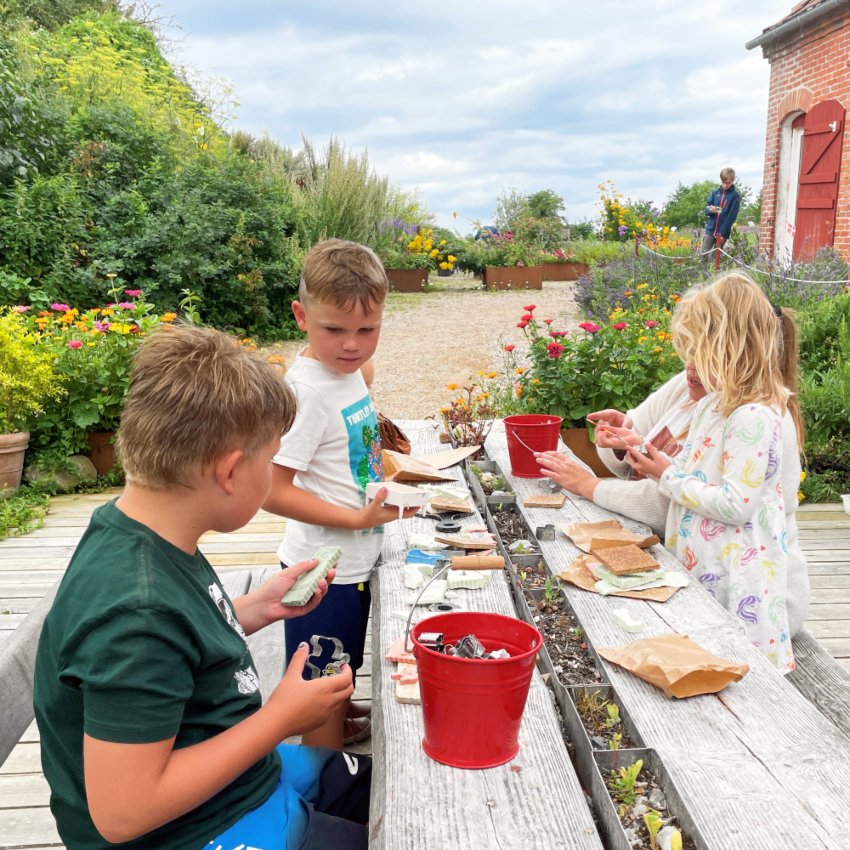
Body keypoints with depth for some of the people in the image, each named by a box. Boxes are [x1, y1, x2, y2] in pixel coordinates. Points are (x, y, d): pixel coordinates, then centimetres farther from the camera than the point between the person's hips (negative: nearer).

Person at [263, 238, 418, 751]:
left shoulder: (349, 371, 1)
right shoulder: (307, 391, -26)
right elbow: (272, 491, -26)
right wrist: (358, 519, -27)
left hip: (355, 559, 9)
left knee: (344, 668, 30)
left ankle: (343, 726, 53)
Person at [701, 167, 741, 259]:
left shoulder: (735, 196, -2)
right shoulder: (715, 192, 8)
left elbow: (732, 216, -8)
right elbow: (706, 209, 10)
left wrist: (723, 233, -15)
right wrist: (710, 210, -16)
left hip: (723, 233, -3)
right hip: (710, 230, 3)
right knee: (704, 255, -1)